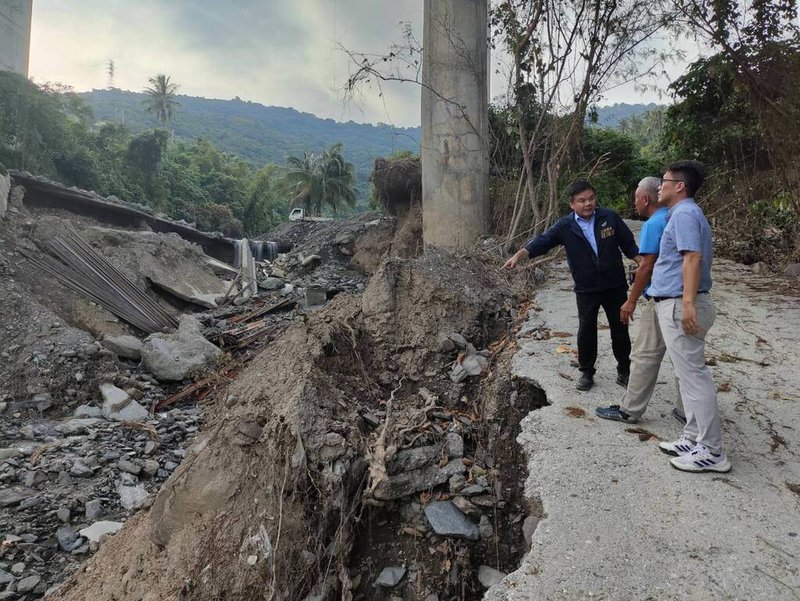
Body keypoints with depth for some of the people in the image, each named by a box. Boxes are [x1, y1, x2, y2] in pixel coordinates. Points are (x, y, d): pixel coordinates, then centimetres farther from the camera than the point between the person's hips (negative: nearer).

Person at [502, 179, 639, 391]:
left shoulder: (609, 217, -4)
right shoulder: (565, 226, -6)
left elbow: (629, 245, 2)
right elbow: (541, 242, -16)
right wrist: (518, 255, -30)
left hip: (615, 286, 1)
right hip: (586, 289, -1)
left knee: (620, 329, 11)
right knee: (586, 331, 5)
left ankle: (624, 371, 29)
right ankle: (586, 372, 23)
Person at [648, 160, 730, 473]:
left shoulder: (684, 214, -11)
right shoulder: (685, 213, 20)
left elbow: (693, 258, -23)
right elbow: (700, 259, 24)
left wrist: (688, 303, -29)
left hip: (679, 305, -11)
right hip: (675, 304, 11)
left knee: (693, 376, -5)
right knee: (688, 374, 14)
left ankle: (712, 452, 3)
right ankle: (693, 438, 22)